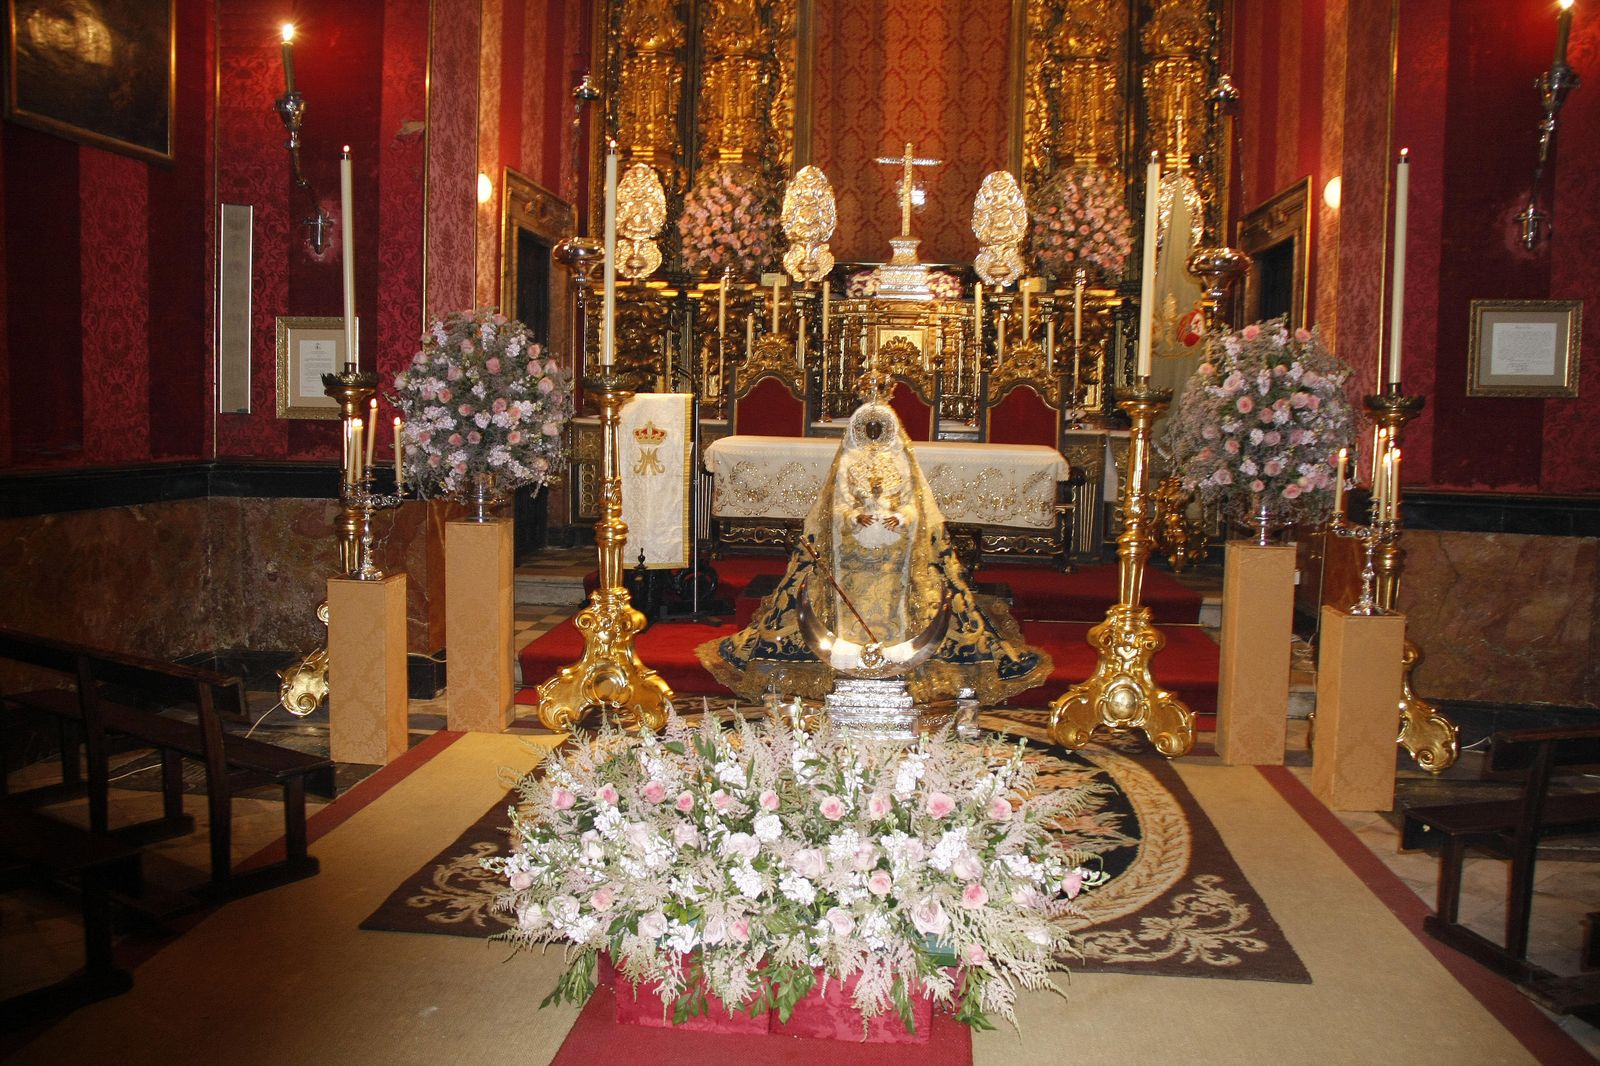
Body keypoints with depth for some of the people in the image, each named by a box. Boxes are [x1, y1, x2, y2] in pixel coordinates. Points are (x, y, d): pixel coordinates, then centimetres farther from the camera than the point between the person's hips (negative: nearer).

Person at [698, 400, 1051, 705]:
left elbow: (912, 503, 5)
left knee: (892, 604, -3)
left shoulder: (900, 461, 10)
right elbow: (838, 506, 1)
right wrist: (856, 518, -19)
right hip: (853, 548, -1)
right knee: (856, 607, -4)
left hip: (893, 549, 1)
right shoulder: (847, 461, 8)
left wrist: (901, 519, -16)